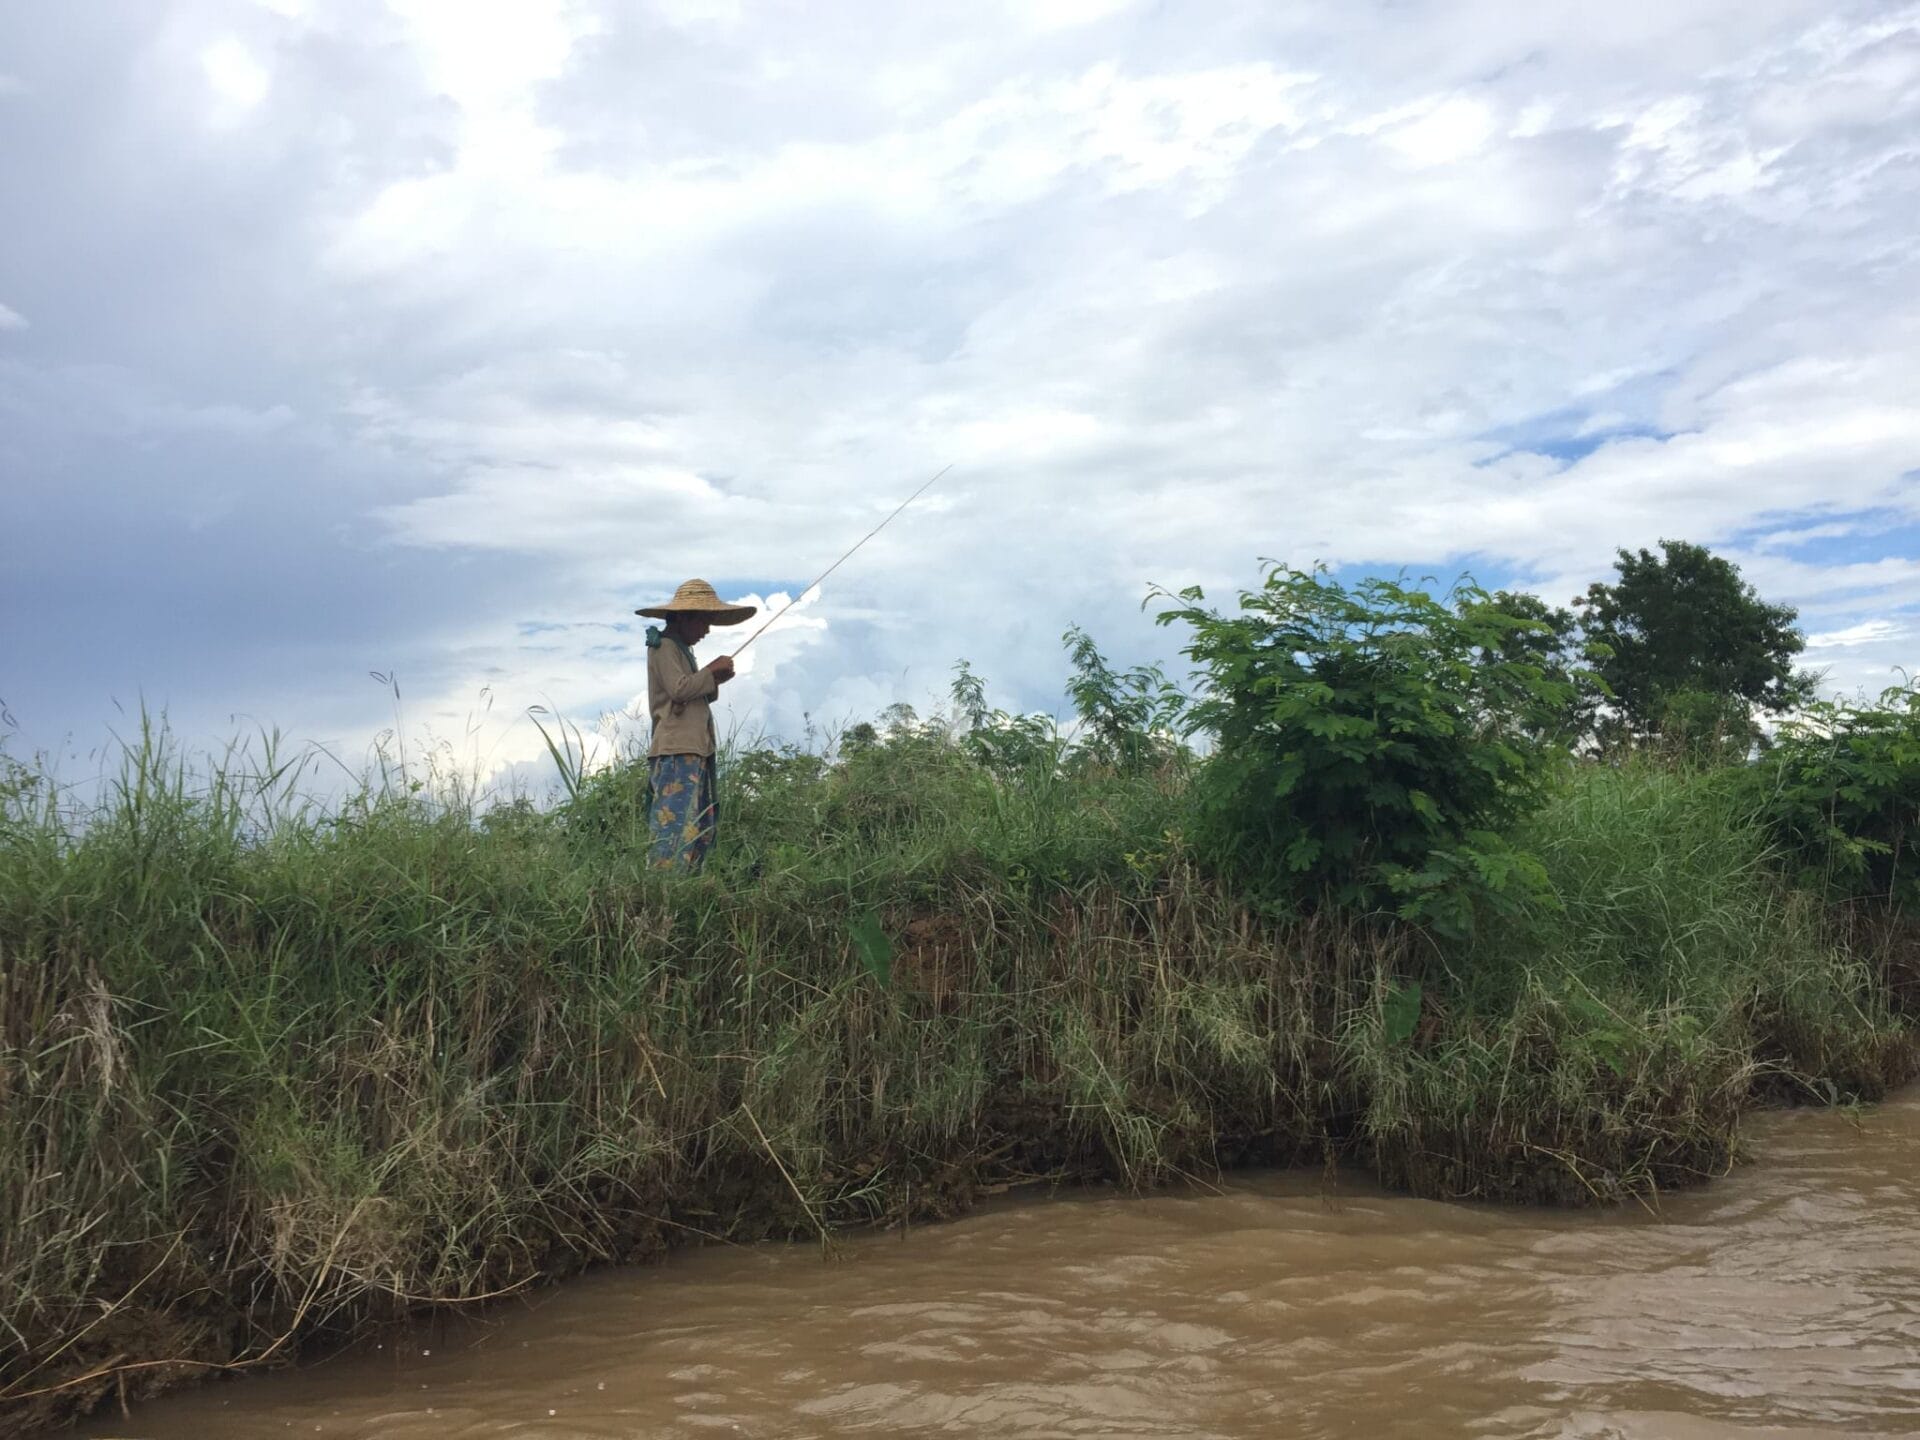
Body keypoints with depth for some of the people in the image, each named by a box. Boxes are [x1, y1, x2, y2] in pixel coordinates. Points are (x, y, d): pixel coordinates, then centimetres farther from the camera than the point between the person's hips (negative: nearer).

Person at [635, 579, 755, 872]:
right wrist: (713, 673, -7)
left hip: (695, 751, 10)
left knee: (702, 826, 8)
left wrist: (711, 676, 5)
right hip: (676, 752, -10)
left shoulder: (681, 649, 24)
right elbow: (679, 689, -18)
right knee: (676, 824, -16)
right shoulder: (664, 646, -6)